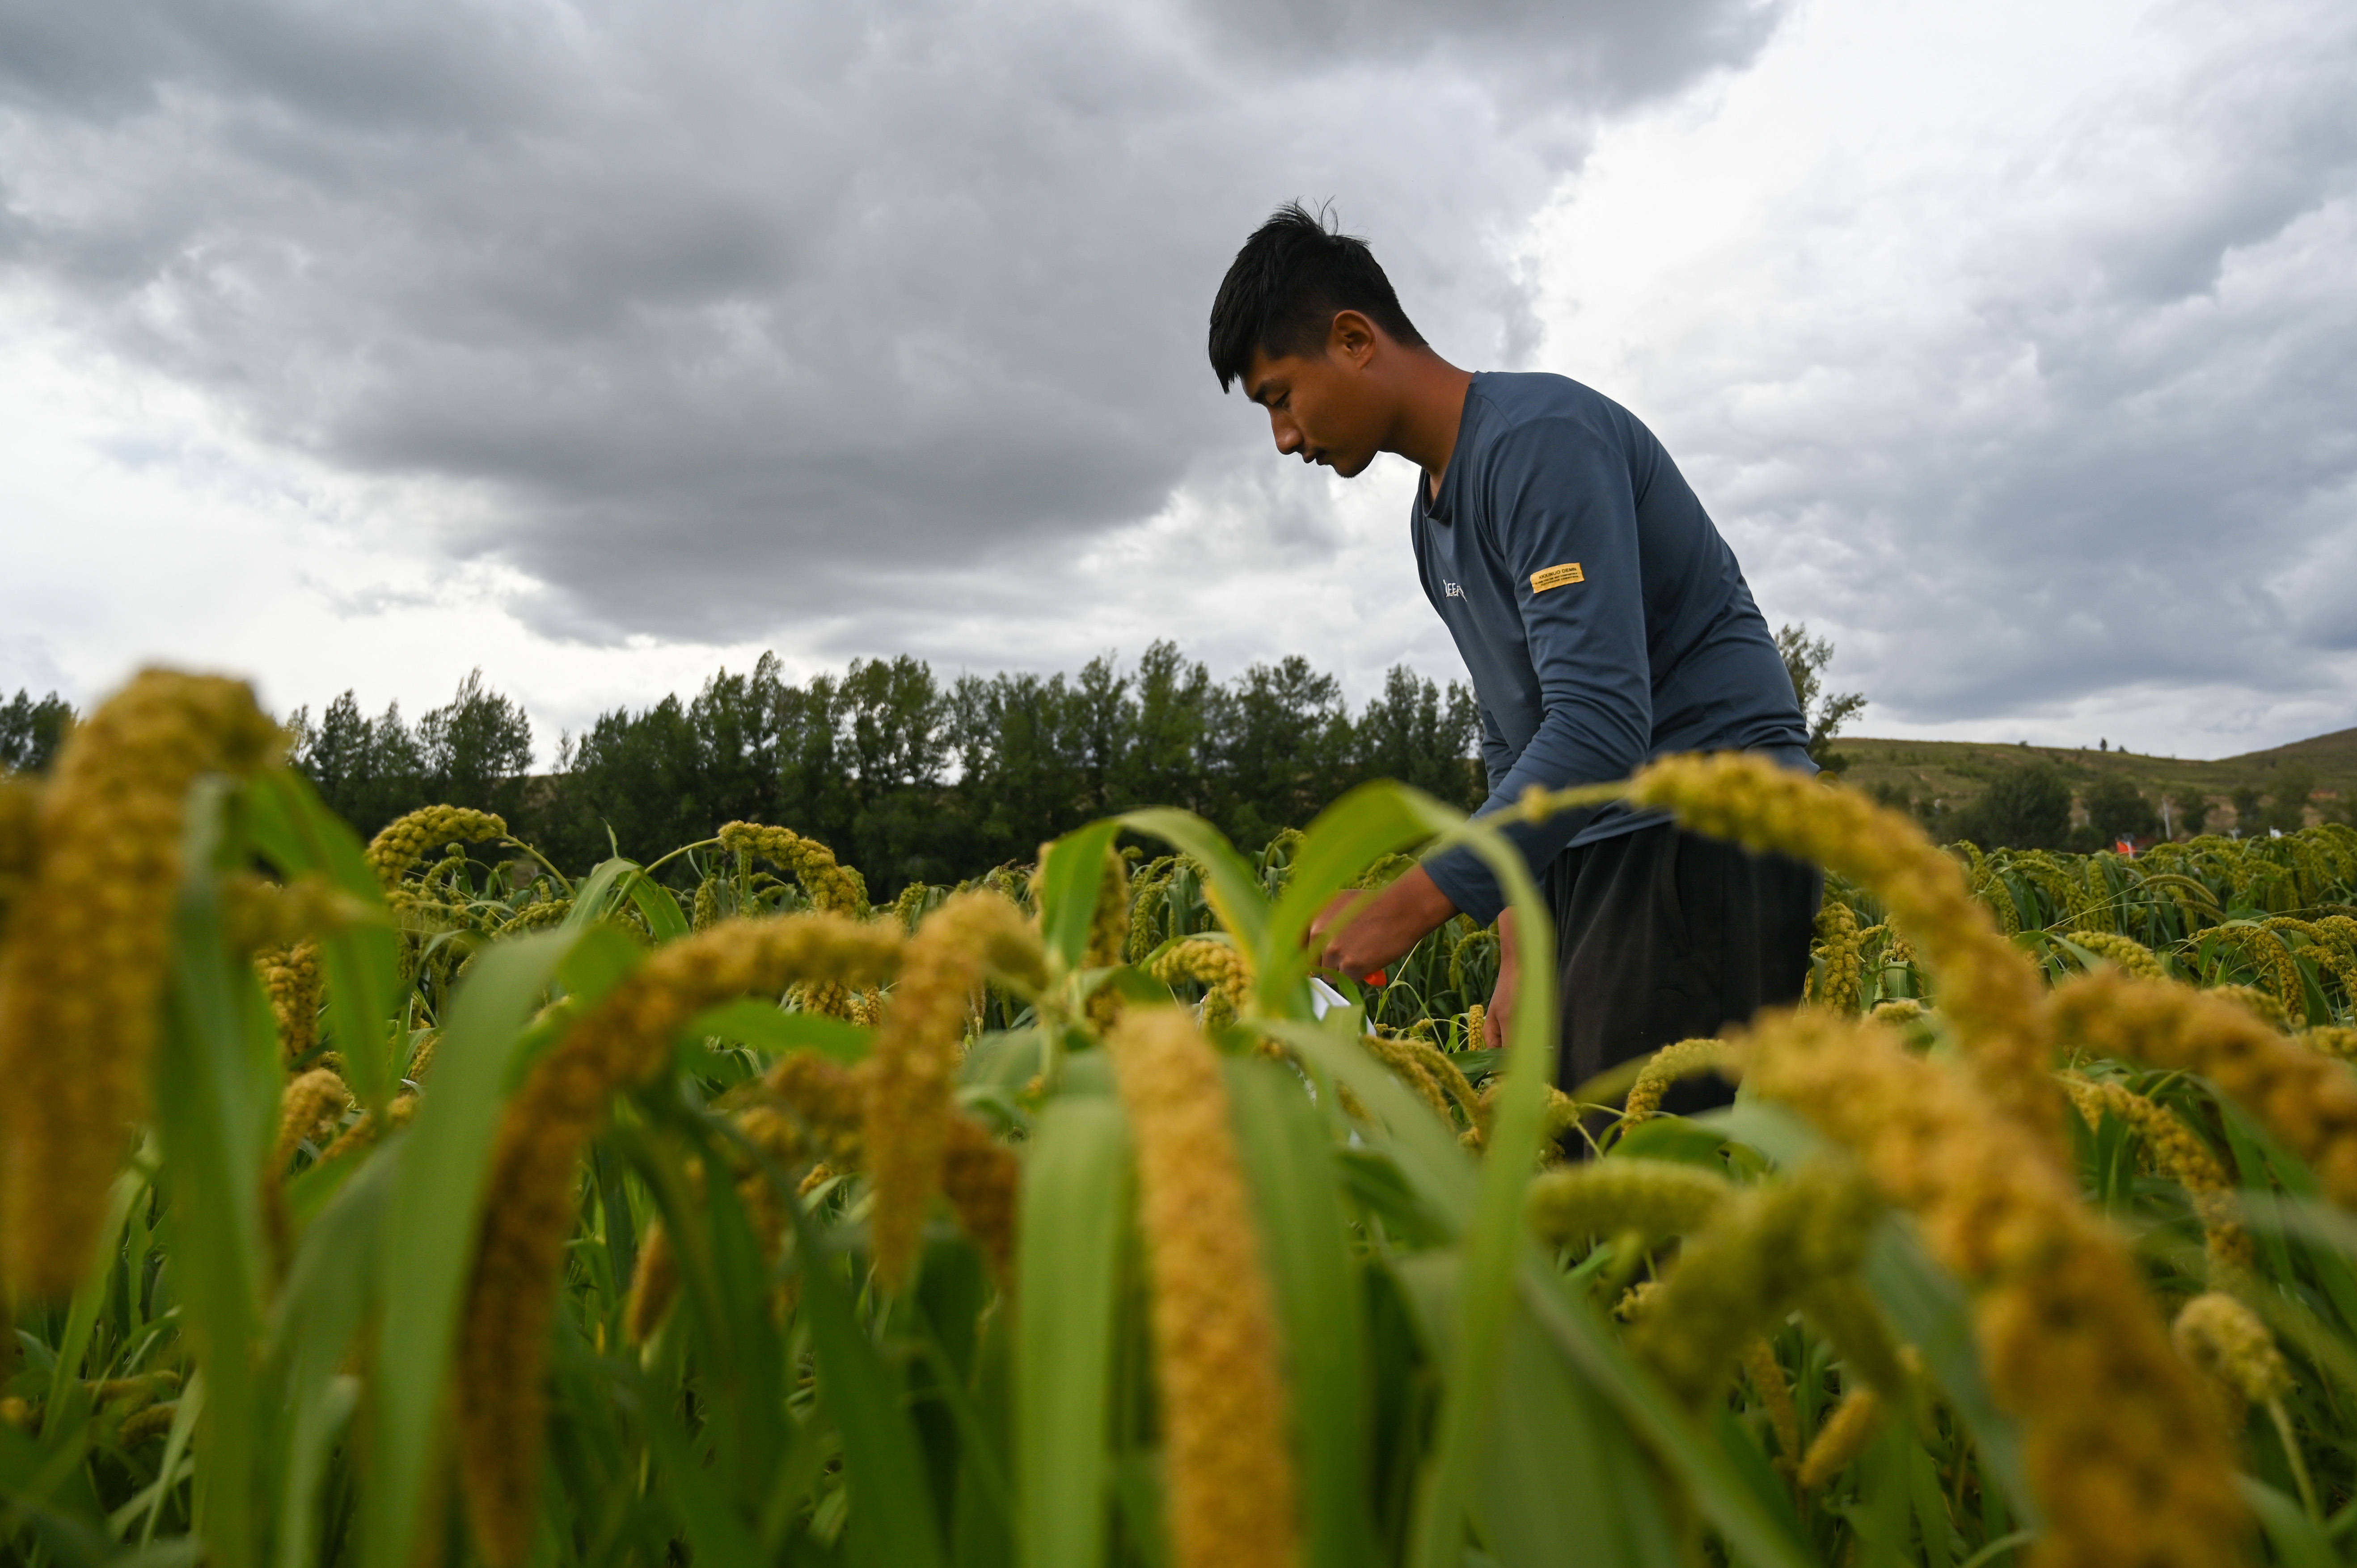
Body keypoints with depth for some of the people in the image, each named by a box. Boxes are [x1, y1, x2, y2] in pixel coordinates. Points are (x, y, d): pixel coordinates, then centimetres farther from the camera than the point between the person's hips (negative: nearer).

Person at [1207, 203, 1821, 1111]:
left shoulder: (1540, 440, -16)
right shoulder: (1434, 520, 14)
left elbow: (1601, 724, -26)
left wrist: (1412, 904, -26)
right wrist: (1519, 946, 11)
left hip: (1710, 828, -9)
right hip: (1595, 846, 9)